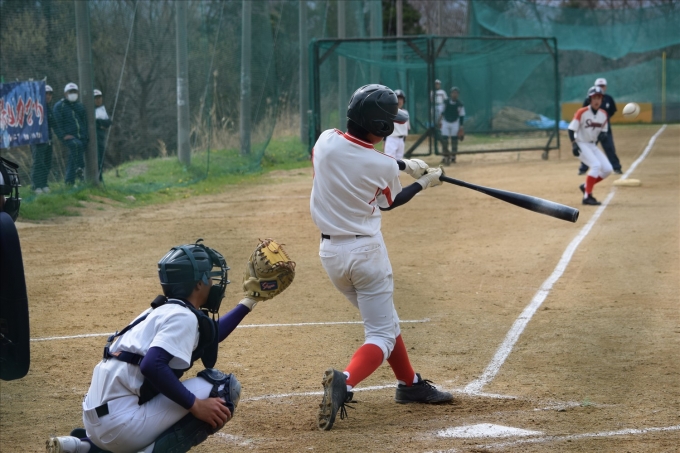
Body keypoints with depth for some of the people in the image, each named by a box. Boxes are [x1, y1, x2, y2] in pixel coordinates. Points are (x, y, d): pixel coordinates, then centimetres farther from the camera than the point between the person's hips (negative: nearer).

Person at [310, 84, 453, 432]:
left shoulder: (326, 141, -8)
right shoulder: (384, 168, -16)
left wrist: (403, 165, 16)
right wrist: (425, 182, 21)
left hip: (330, 252, 6)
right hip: (366, 252, -6)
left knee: (383, 320, 25)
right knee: (382, 334, 1)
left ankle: (409, 384, 37)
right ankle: (345, 382, -27)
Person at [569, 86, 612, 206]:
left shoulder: (603, 114, 2)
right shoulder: (582, 112, -15)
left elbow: (604, 131, 12)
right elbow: (571, 129, -13)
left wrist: (603, 134, -12)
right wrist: (574, 145, -24)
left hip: (592, 145, 7)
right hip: (581, 145, -7)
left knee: (607, 169, -2)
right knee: (596, 165, -25)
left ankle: (586, 186, 16)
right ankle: (587, 196, -19)